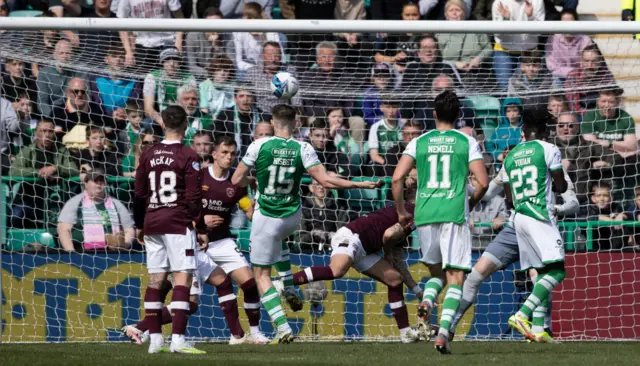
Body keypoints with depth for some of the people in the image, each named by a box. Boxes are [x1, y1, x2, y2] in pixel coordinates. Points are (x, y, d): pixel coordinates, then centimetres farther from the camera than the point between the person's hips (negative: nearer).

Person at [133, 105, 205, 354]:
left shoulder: (148, 155, 8)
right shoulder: (188, 157, -7)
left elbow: (139, 194, 12)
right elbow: (193, 197, -11)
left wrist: (139, 226, 21)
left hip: (152, 222, 6)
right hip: (178, 223, -6)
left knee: (156, 280, 10)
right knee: (182, 279, -7)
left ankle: (155, 340, 12)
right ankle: (178, 340, -16)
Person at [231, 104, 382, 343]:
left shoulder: (259, 146, -12)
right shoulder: (303, 149, -9)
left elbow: (237, 180, -6)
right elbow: (326, 181, -14)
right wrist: (362, 184, -5)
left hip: (266, 219, -3)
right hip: (292, 218, 4)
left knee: (261, 274, 6)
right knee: (278, 240, 40)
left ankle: (282, 326, -9)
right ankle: (289, 287, 29)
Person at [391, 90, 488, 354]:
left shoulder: (419, 142, 8)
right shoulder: (467, 142, 4)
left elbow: (396, 178, -1)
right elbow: (483, 183, -3)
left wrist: (401, 211, 13)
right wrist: (470, 204, 17)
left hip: (424, 214, 2)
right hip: (454, 214, -2)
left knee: (436, 272, 21)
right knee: (455, 278, 0)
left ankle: (426, 303, -11)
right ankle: (443, 332, -18)